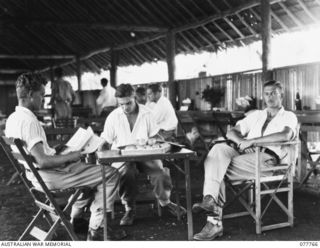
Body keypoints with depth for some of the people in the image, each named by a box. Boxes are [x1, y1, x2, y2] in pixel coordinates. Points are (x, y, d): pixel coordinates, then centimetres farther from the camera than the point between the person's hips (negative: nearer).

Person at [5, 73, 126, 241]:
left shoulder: (13, 118, 5)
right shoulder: (28, 121, -26)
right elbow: (42, 161, -31)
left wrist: (58, 151, 11)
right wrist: (69, 157, -16)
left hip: (37, 175, 11)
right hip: (49, 178, -11)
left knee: (90, 168, 32)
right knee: (111, 175, -7)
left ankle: (75, 217, 34)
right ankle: (96, 230, -1)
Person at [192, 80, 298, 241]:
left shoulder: (288, 116, 12)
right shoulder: (256, 115, 29)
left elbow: (286, 135, -12)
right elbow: (231, 132, 22)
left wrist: (253, 140, -14)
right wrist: (241, 141, -2)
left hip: (266, 159, -5)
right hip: (246, 155, 5)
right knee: (220, 148, -29)